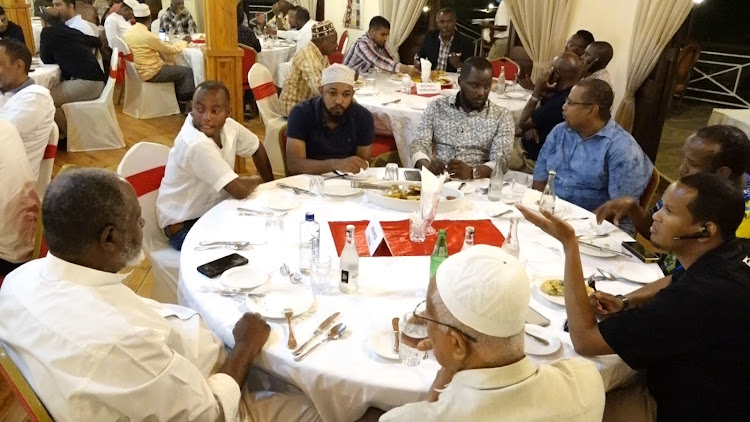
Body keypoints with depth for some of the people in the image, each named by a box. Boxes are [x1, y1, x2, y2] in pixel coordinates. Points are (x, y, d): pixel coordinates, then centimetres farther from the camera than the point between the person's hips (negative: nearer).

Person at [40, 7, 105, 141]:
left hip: (87, 82, -9)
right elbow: (98, 42, 34)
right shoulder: (72, 30, 19)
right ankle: (66, 129, 21)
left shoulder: (48, 32, -2)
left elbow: (47, 59, 8)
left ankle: (67, 136, 2)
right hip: (95, 80, 9)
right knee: (53, 92, 21)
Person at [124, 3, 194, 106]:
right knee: (187, 72, 0)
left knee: (175, 68, 24)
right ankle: (185, 101, 11)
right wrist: (184, 42, 5)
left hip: (138, 70, 9)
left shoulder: (127, 33, 3)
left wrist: (166, 43, 19)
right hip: (150, 73, -9)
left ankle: (178, 98, 26)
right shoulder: (147, 35, -22)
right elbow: (170, 50, -12)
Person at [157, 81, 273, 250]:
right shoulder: (196, 145, -30)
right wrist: (257, 180, -10)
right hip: (185, 226, -7)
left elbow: (257, 149, 12)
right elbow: (240, 191, -31)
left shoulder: (228, 126, -8)